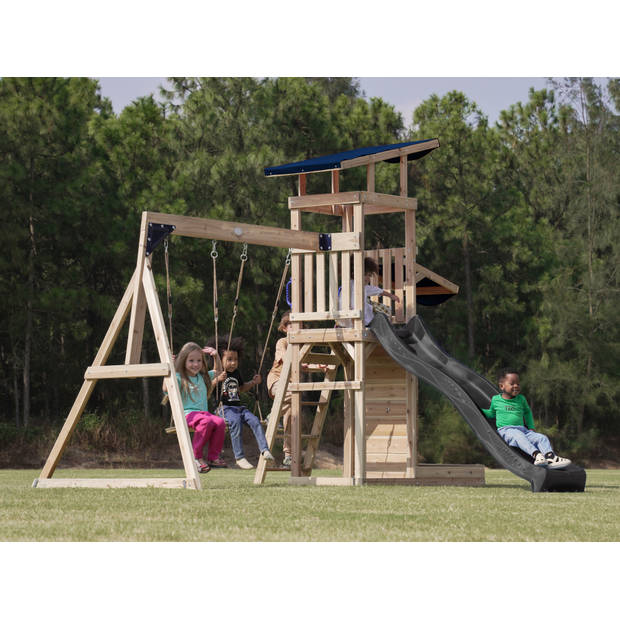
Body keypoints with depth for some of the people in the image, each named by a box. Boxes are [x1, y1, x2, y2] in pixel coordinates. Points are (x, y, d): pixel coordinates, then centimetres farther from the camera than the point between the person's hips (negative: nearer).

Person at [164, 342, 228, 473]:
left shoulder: (203, 377, 22)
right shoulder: (179, 378, 3)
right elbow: (166, 388, -16)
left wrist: (215, 356, 21)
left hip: (203, 413, 5)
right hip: (187, 413, -5)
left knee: (220, 422, -28)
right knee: (206, 421, -37)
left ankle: (213, 456, -17)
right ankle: (196, 456, -24)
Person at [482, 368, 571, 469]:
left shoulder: (521, 399, 18)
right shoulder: (496, 400, 10)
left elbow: (527, 412, 34)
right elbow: (492, 413, 28)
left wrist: (531, 427, 24)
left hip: (522, 429, 5)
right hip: (506, 430, -5)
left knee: (542, 438, -20)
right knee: (518, 436, -39)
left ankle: (550, 457, -42)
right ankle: (536, 455, -59)